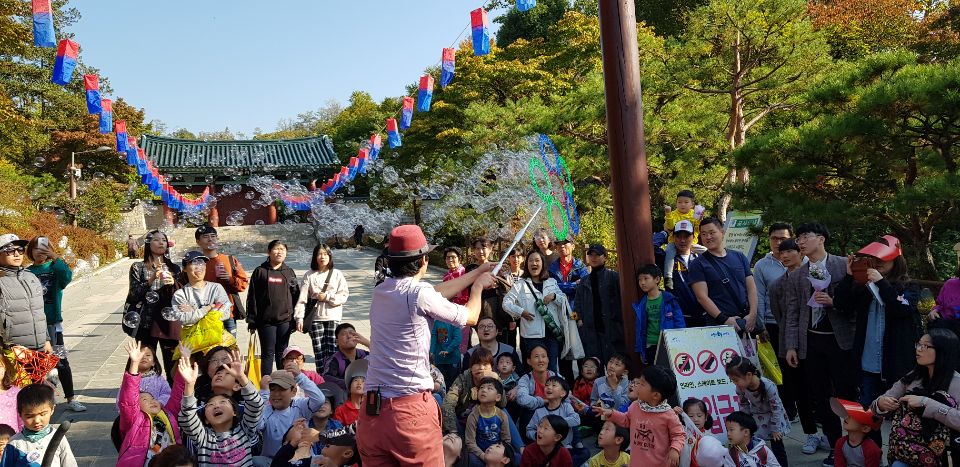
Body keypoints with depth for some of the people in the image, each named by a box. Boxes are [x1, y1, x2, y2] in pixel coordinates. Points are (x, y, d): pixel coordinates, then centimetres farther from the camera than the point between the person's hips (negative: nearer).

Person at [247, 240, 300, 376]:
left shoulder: (289, 272, 11)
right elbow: (252, 297, 0)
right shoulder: (260, 271, 2)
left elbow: (296, 296, 11)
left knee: (282, 353, 9)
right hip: (266, 321, -2)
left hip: (285, 320, 2)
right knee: (268, 353, 2)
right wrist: (251, 321, -4)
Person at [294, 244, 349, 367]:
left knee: (333, 351, -4)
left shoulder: (337, 274, 4)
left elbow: (344, 296, 0)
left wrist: (327, 297, -10)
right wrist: (299, 318, -7)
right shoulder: (309, 275, 4)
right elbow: (302, 298, 0)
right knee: (319, 352, 0)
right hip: (315, 318, 0)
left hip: (333, 317, 0)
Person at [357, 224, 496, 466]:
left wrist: (478, 271, 32)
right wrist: (478, 285, 24)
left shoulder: (381, 291, 9)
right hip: (411, 410, -6)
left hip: (372, 409, 6)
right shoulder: (420, 293, -12)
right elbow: (471, 317, 5)